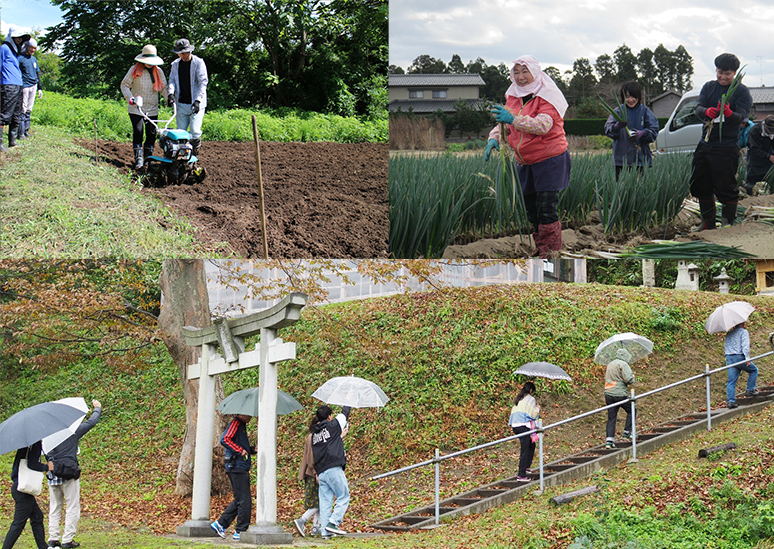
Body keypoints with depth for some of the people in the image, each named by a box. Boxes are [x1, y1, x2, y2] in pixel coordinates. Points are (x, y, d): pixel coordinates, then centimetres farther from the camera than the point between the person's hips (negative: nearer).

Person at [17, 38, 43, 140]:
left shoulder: (34, 59, 16)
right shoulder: (20, 58, -5)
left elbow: (38, 74, 24)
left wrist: (40, 88, 21)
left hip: (33, 86, 7)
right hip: (24, 86, -7)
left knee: (29, 110, 8)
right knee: (23, 110, -8)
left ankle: (26, 130, 12)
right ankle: (20, 133, -9)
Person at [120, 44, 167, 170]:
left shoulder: (158, 72, 7)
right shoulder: (135, 70, -3)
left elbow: (163, 87, 13)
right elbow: (124, 84, -2)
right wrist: (130, 97, -18)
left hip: (152, 109, 3)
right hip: (136, 108, -3)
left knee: (151, 134, 3)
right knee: (138, 132, -9)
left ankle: (148, 158, 15)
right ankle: (138, 159, -5)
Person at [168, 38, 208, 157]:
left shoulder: (198, 63, -7)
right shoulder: (176, 64, 9)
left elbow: (203, 82, -12)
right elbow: (172, 80, 10)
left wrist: (198, 100, -22)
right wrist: (171, 93, -12)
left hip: (196, 103, -5)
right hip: (181, 103, 5)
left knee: (195, 132, -11)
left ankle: (194, 155, 3)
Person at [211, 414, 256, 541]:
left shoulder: (242, 425, 21)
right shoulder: (236, 423, -10)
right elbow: (224, 439, -23)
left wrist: (252, 449, 11)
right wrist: (240, 451, -23)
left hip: (242, 468, 10)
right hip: (236, 467, -10)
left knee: (240, 500, 15)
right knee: (244, 501, -6)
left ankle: (220, 524, 19)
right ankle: (240, 531, 0)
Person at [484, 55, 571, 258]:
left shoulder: (547, 96, -12)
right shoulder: (513, 96, 9)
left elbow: (542, 126, -26)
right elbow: (505, 123, 16)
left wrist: (513, 119, -37)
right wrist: (494, 138, -6)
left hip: (549, 159, -7)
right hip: (525, 162, 7)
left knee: (547, 212, -12)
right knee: (532, 211, 10)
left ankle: (553, 256, -7)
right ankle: (541, 254, 19)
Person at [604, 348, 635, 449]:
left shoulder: (610, 365, 19)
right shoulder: (623, 364, -8)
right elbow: (629, 379, -16)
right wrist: (633, 376, 6)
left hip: (608, 394, 7)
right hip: (620, 394, -7)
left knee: (611, 418, 5)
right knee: (631, 411, 14)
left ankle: (609, 440, -3)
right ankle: (627, 433, 12)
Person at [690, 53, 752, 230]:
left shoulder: (742, 91, -3)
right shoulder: (708, 87, 12)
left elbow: (742, 116, -14)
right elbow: (698, 108, 0)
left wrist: (729, 113, -37)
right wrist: (706, 111, -25)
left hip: (727, 147, -6)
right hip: (706, 144, 6)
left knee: (727, 188, -6)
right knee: (701, 185, 11)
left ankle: (727, 224, 4)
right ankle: (707, 223, 24)